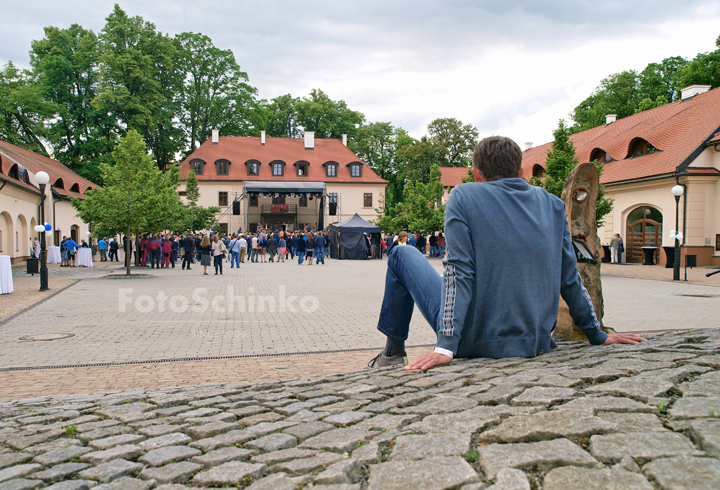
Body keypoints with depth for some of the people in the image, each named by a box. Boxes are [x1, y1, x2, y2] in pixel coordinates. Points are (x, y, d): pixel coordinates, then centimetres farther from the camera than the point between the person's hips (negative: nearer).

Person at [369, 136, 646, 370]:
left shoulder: (463, 197, -6)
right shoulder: (552, 204, 6)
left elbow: (458, 270, -17)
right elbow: (570, 279, 8)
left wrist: (446, 346, -20)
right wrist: (598, 335, 19)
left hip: (475, 344, -4)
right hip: (536, 344, 5)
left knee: (402, 255, 14)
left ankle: (393, 353, 20)